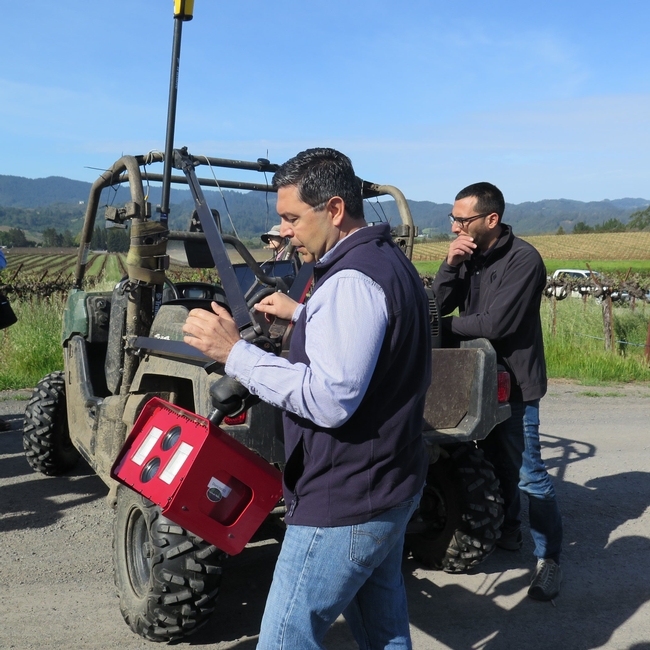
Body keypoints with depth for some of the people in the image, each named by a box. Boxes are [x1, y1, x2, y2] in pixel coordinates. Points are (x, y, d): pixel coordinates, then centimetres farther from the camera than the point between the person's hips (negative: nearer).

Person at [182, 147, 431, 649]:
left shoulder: (352, 280, -23)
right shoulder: (390, 261, 11)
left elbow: (330, 400, -28)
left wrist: (236, 352, -24)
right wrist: (302, 315, 19)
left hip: (345, 506, -10)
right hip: (392, 489, 11)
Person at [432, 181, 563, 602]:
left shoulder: (523, 260, -19)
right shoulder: (469, 254, 3)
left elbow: (495, 324, -25)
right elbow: (439, 305, -2)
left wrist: (448, 325, -12)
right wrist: (451, 264, -16)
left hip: (514, 380, -7)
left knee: (528, 471, -2)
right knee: (496, 460, 20)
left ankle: (549, 558, 12)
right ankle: (508, 531, 39)